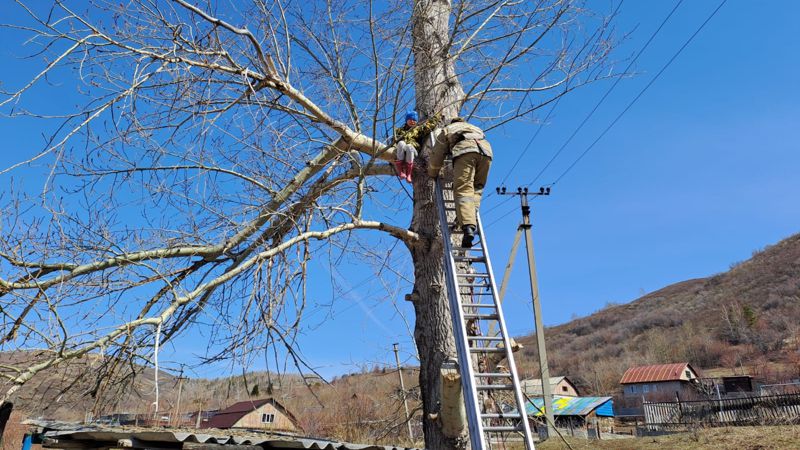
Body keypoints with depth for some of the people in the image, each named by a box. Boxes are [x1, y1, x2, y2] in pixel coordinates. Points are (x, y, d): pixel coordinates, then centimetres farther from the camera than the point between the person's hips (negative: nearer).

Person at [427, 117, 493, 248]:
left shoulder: (447, 130, 35)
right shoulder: (475, 128, 45)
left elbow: (437, 155, 30)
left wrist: (433, 174, 44)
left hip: (464, 150, -3)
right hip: (486, 150, 4)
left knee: (463, 190, -12)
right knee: (477, 188, 16)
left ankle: (468, 226, -31)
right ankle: (471, 215, -7)